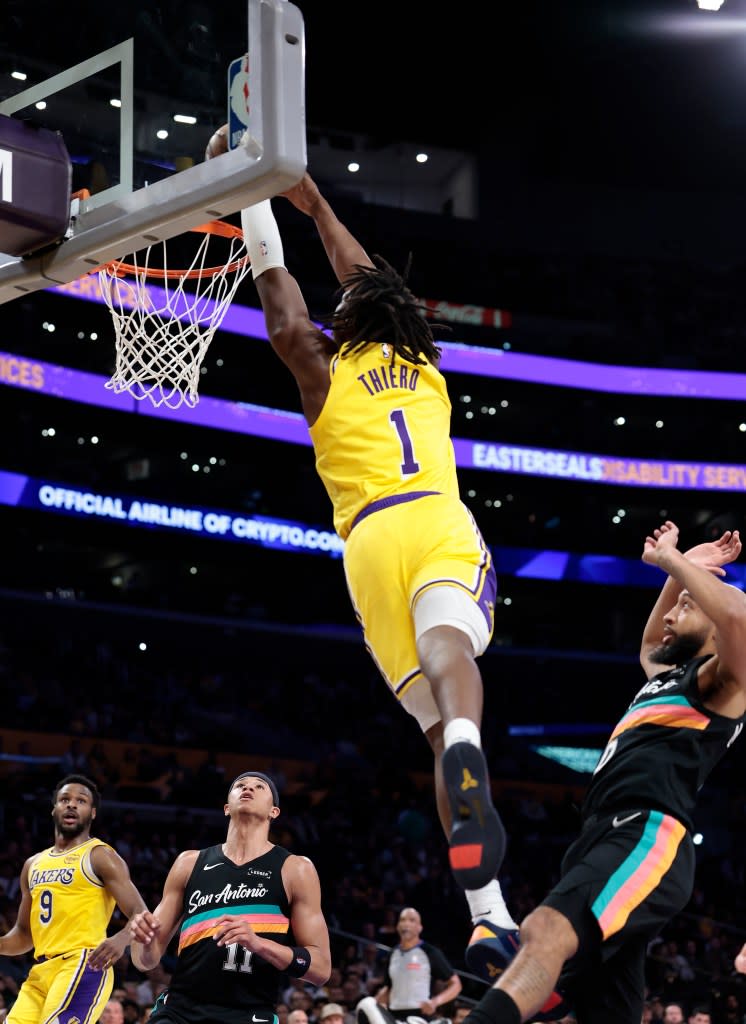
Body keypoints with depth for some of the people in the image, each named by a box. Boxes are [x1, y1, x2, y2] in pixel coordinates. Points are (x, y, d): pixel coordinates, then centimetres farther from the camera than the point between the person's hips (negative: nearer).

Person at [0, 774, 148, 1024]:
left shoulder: (100, 857, 1)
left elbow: (141, 917, -9)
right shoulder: (33, 865, 22)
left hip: (83, 966, -8)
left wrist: (121, 940, -31)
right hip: (40, 971, 8)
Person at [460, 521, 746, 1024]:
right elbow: (650, 647, 56)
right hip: (604, 838, 10)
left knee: (545, 929, -36)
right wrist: (678, 572, 44)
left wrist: (673, 561, -4)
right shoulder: (672, 676, 31)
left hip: (648, 839, -10)